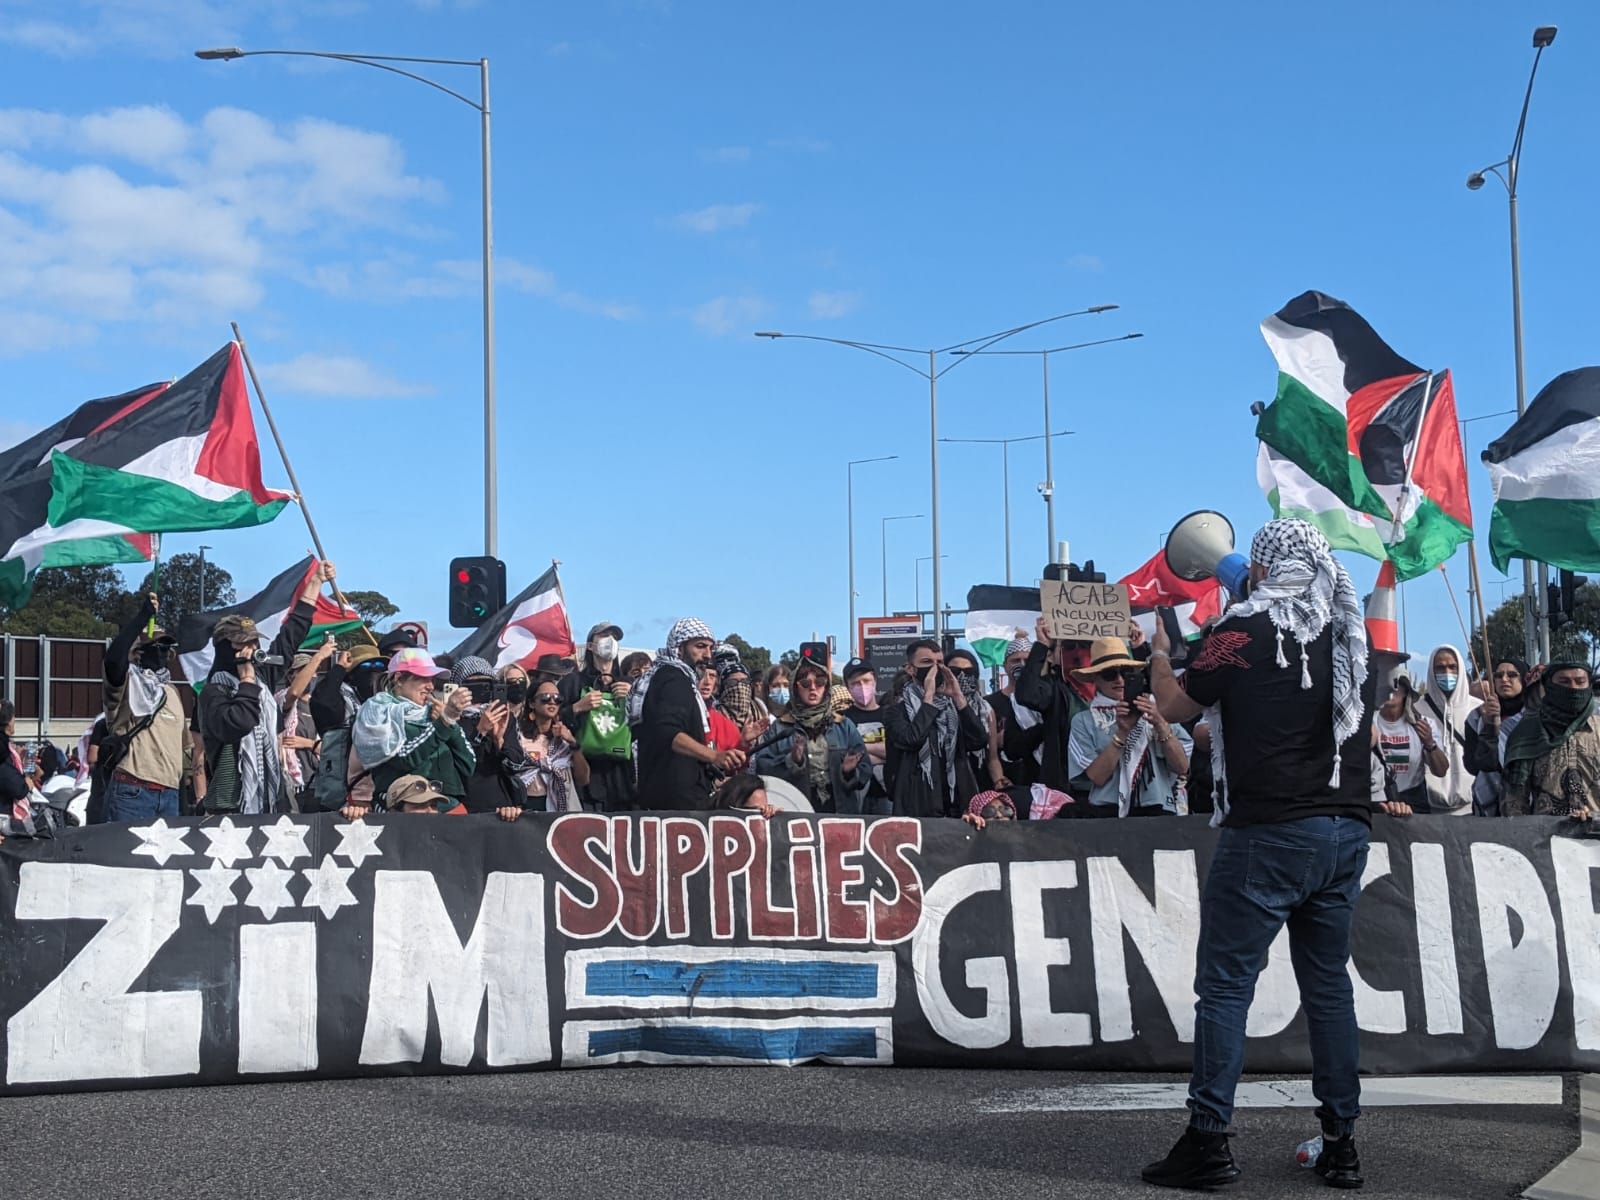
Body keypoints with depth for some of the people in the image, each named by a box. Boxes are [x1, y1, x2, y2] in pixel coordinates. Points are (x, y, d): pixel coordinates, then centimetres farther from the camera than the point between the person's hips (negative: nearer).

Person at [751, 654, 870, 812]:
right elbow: (763, 767, -5)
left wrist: (849, 771, -14)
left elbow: (865, 769, 6)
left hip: (840, 809, 2)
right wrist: (791, 761, -19)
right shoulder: (779, 727, 5)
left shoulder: (844, 726, 11)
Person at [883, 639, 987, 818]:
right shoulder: (897, 710, 1)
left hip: (957, 805, 4)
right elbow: (910, 741, -20)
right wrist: (928, 697, -12)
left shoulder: (953, 706, 14)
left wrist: (958, 697, -6)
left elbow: (980, 741, -1)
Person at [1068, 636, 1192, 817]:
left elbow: (1182, 767, 1)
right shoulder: (1084, 721, 7)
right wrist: (1122, 732, -10)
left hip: (1158, 810, 1)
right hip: (1109, 812, -1)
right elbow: (1097, 777, -4)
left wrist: (1160, 725, -10)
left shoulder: (1158, 711, 9)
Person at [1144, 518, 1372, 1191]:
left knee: (1225, 985, -2)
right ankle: (1341, 1144, 14)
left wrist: (1160, 652, 20)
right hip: (1347, 830, 6)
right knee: (1329, 985, 12)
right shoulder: (1351, 632, 10)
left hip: (1268, 832, -6)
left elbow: (1176, 707, 2)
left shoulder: (1245, 628, -7)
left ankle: (1208, 1142, -4)